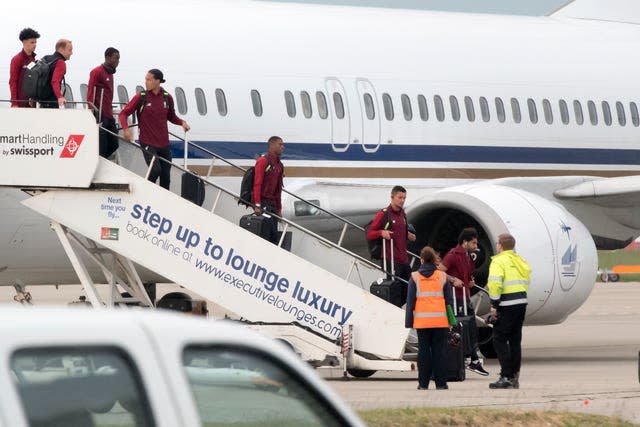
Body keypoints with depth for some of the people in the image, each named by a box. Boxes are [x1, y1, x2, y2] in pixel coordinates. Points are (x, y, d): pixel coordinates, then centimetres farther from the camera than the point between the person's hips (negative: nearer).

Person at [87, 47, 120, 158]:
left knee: (113, 145, 7)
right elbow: (90, 95, -12)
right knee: (101, 148, -9)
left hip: (109, 116, 9)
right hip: (100, 116, -9)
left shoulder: (110, 73, 19)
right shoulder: (97, 72, -7)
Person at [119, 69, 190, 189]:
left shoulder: (167, 98, 4)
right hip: (148, 143, -4)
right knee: (155, 170, -20)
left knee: (165, 176, 7)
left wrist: (181, 122, -1)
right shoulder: (141, 97, -5)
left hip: (164, 143, 4)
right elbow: (124, 113, -3)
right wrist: (126, 129, -20)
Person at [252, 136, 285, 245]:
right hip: (263, 202, -8)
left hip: (272, 203, 8)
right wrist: (257, 205, -20)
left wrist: (279, 208, 18)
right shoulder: (263, 161, -8)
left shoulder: (279, 165, 17)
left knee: (274, 235, 5)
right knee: (265, 234, -14)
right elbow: (257, 184, -14)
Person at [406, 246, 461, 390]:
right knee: (439, 350, 3)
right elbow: (449, 299, 5)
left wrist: (409, 322, 4)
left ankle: (423, 383, 3)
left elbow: (410, 301, 1)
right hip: (440, 321, 0)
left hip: (421, 321, 0)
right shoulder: (442, 277, 4)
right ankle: (440, 383, 2)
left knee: (423, 351, 4)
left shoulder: (415, 277, 2)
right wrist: (451, 321, 11)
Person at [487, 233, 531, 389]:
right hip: (522, 303, 8)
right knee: (515, 341, 13)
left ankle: (506, 377, -9)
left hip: (506, 306, -8)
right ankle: (514, 377, 14)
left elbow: (495, 284, -19)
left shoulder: (499, 261, -9)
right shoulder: (520, 261, 17)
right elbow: (525, 283, 17)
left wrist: (494, 306, -13)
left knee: (500, 341, -3)